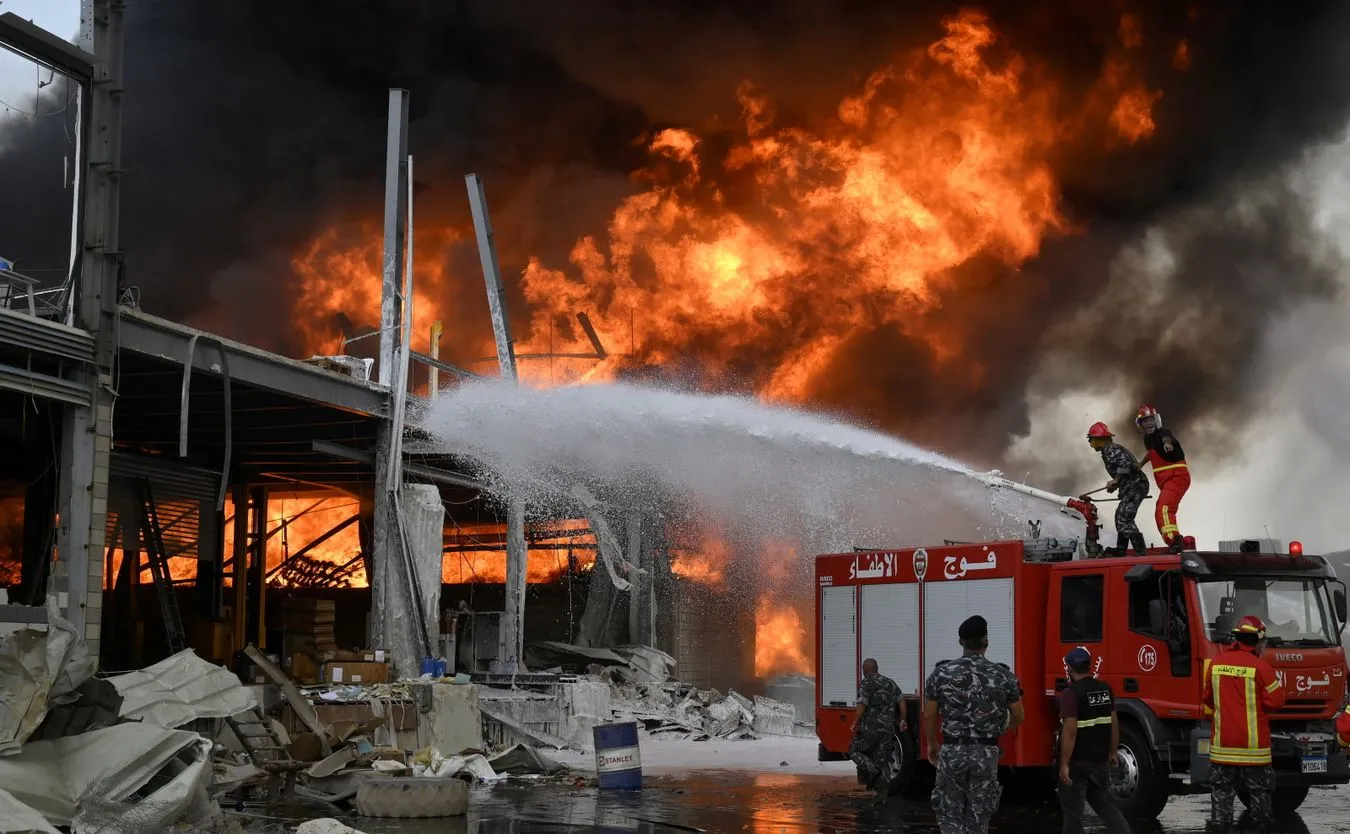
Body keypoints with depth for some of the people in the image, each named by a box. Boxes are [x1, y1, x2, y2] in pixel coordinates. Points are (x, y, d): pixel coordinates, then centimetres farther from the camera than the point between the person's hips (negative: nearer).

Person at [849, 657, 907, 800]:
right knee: (882, 761, 10)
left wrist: (855, 724, -8)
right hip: (888, 728, 6)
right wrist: (902, 720, 19)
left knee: (855, 751, 12)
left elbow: (862, 705, -15)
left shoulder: (866, 683, -6)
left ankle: (873, 771, -12)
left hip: (870, 728, -6)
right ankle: (883, 795, 4)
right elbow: (901, 701, 12)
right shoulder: (890, 683, 14)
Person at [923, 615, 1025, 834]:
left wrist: (932, 744, 21)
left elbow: (929, 715, 2)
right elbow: (1019, 717, 7)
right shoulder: (1004, 675, -2)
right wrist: (1002, 730, 30)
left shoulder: (941, 673, -3)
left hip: (952, 752, 0)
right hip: (987, 754, 1)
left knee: (950, 816, 11)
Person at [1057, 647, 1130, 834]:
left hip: (1077, 762, -7)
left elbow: (1070, 731, -22)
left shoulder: (1071, 693, -17)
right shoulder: (1105, 689, 5)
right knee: (1104, 803, 18)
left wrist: (1064, 765, -20)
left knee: (1072, 809, 3)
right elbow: (1114, 725, 10)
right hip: (1100, 760, 7)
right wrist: (1112, 753, 20)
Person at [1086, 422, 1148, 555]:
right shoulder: (1109, 449, 21)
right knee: (1121, 516, 22)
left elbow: (1125, 462, -27)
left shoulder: (1110, 449, -11)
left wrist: (1116, 481, -19)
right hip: (1135, 485, 11)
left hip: (1135, 486, -11)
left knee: (1124, 519, -16)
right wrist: (1116, 484, 16)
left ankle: (1141, 551, -22)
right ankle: (1120, 551, 33)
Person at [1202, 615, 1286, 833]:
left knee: (1221, 791, 7)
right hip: (1253, 743, -3)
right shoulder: (1260, 666, -12)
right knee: (1260, 792, 8)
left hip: (1223, 742, 3)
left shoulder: (1216, 664, 3)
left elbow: (1207, 698, 12)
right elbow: (1276, 700, -9)